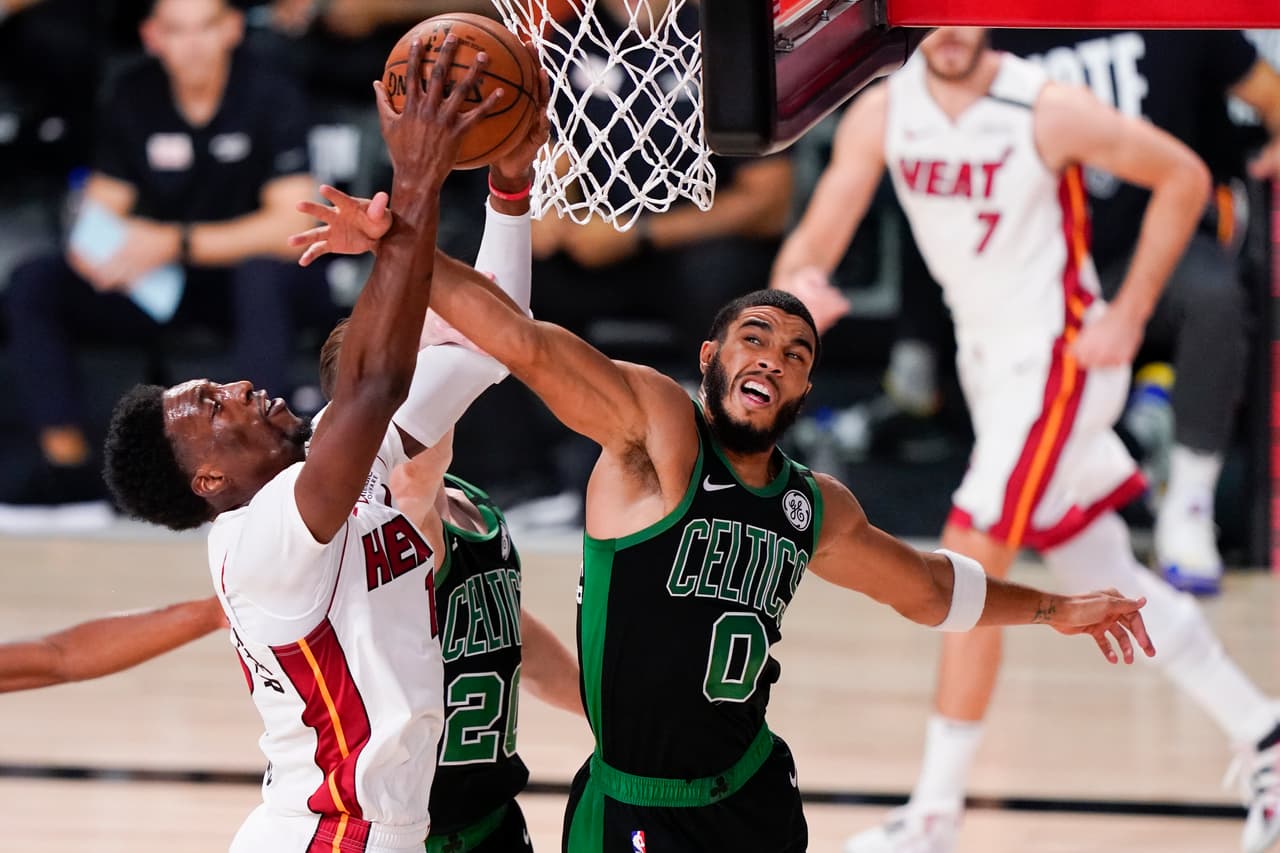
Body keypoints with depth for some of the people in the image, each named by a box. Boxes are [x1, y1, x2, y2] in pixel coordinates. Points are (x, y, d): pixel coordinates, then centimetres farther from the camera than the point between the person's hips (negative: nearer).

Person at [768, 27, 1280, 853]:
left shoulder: (1049, 111, -18)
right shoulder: (882, 114, -5)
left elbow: (1184, 177, -9)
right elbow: (819, 236, -10)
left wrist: (1127, 319, -12)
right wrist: (789, 299, -33)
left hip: (1058, 359, -6)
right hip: (987, 359, 7)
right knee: (1107, 580, 13)